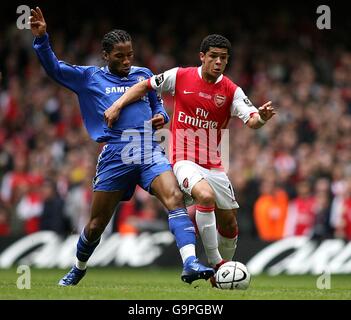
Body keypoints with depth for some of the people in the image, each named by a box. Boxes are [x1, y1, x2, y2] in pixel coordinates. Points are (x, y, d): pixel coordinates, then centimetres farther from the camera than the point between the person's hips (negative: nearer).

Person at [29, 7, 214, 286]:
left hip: (149, 151, 2)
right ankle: (78, 269, 34)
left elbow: (157, 105, 29)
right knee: (96, 224, 6)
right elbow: (53, 68, 3)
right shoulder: (89, 78, 10)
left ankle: (190, 264, -36)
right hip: (115, 155, -1)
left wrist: (161, 117, 6)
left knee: (175, 198, -24)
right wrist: (41, 38, -11)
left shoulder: (144, 75, 18)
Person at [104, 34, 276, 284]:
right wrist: (117, 106, -1)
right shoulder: (180, 77, -3)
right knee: (206, 196, -32)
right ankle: (216, 263, -23)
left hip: (213, 165, 4)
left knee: (229, 225, 6)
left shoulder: (231, 91, -1)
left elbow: (252, 120, -13)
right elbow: (145, 86, 9)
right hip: (184, 159, -4)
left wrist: (261, 117, -36)